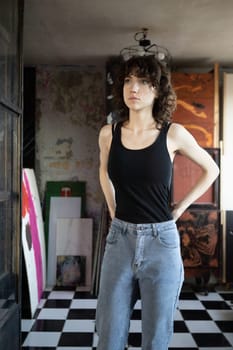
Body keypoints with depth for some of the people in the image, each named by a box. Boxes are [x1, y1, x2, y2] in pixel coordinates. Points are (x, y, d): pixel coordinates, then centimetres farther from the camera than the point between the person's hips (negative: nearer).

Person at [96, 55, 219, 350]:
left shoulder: (173, 134, -6)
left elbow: (211, 170, 10)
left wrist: (180, 208, 5)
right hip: (119, 241, 2)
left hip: (160, 243, -2)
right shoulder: (109, 134, 1)